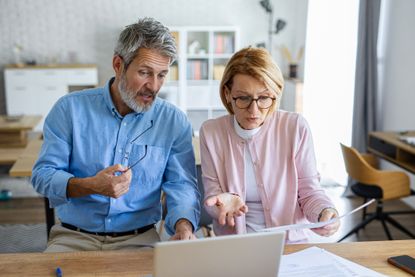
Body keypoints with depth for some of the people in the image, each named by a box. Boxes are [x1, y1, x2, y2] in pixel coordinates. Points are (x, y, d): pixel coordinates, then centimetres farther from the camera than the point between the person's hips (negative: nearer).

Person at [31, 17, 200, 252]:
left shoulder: (174, 121, -1)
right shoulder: (70, 109, -3)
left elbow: (181, 184, -4)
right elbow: (43, 174, -3)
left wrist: (183, 224, -26)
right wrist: (90, 186, -22)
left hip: (139, 239, 1)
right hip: (74, 236, 0)